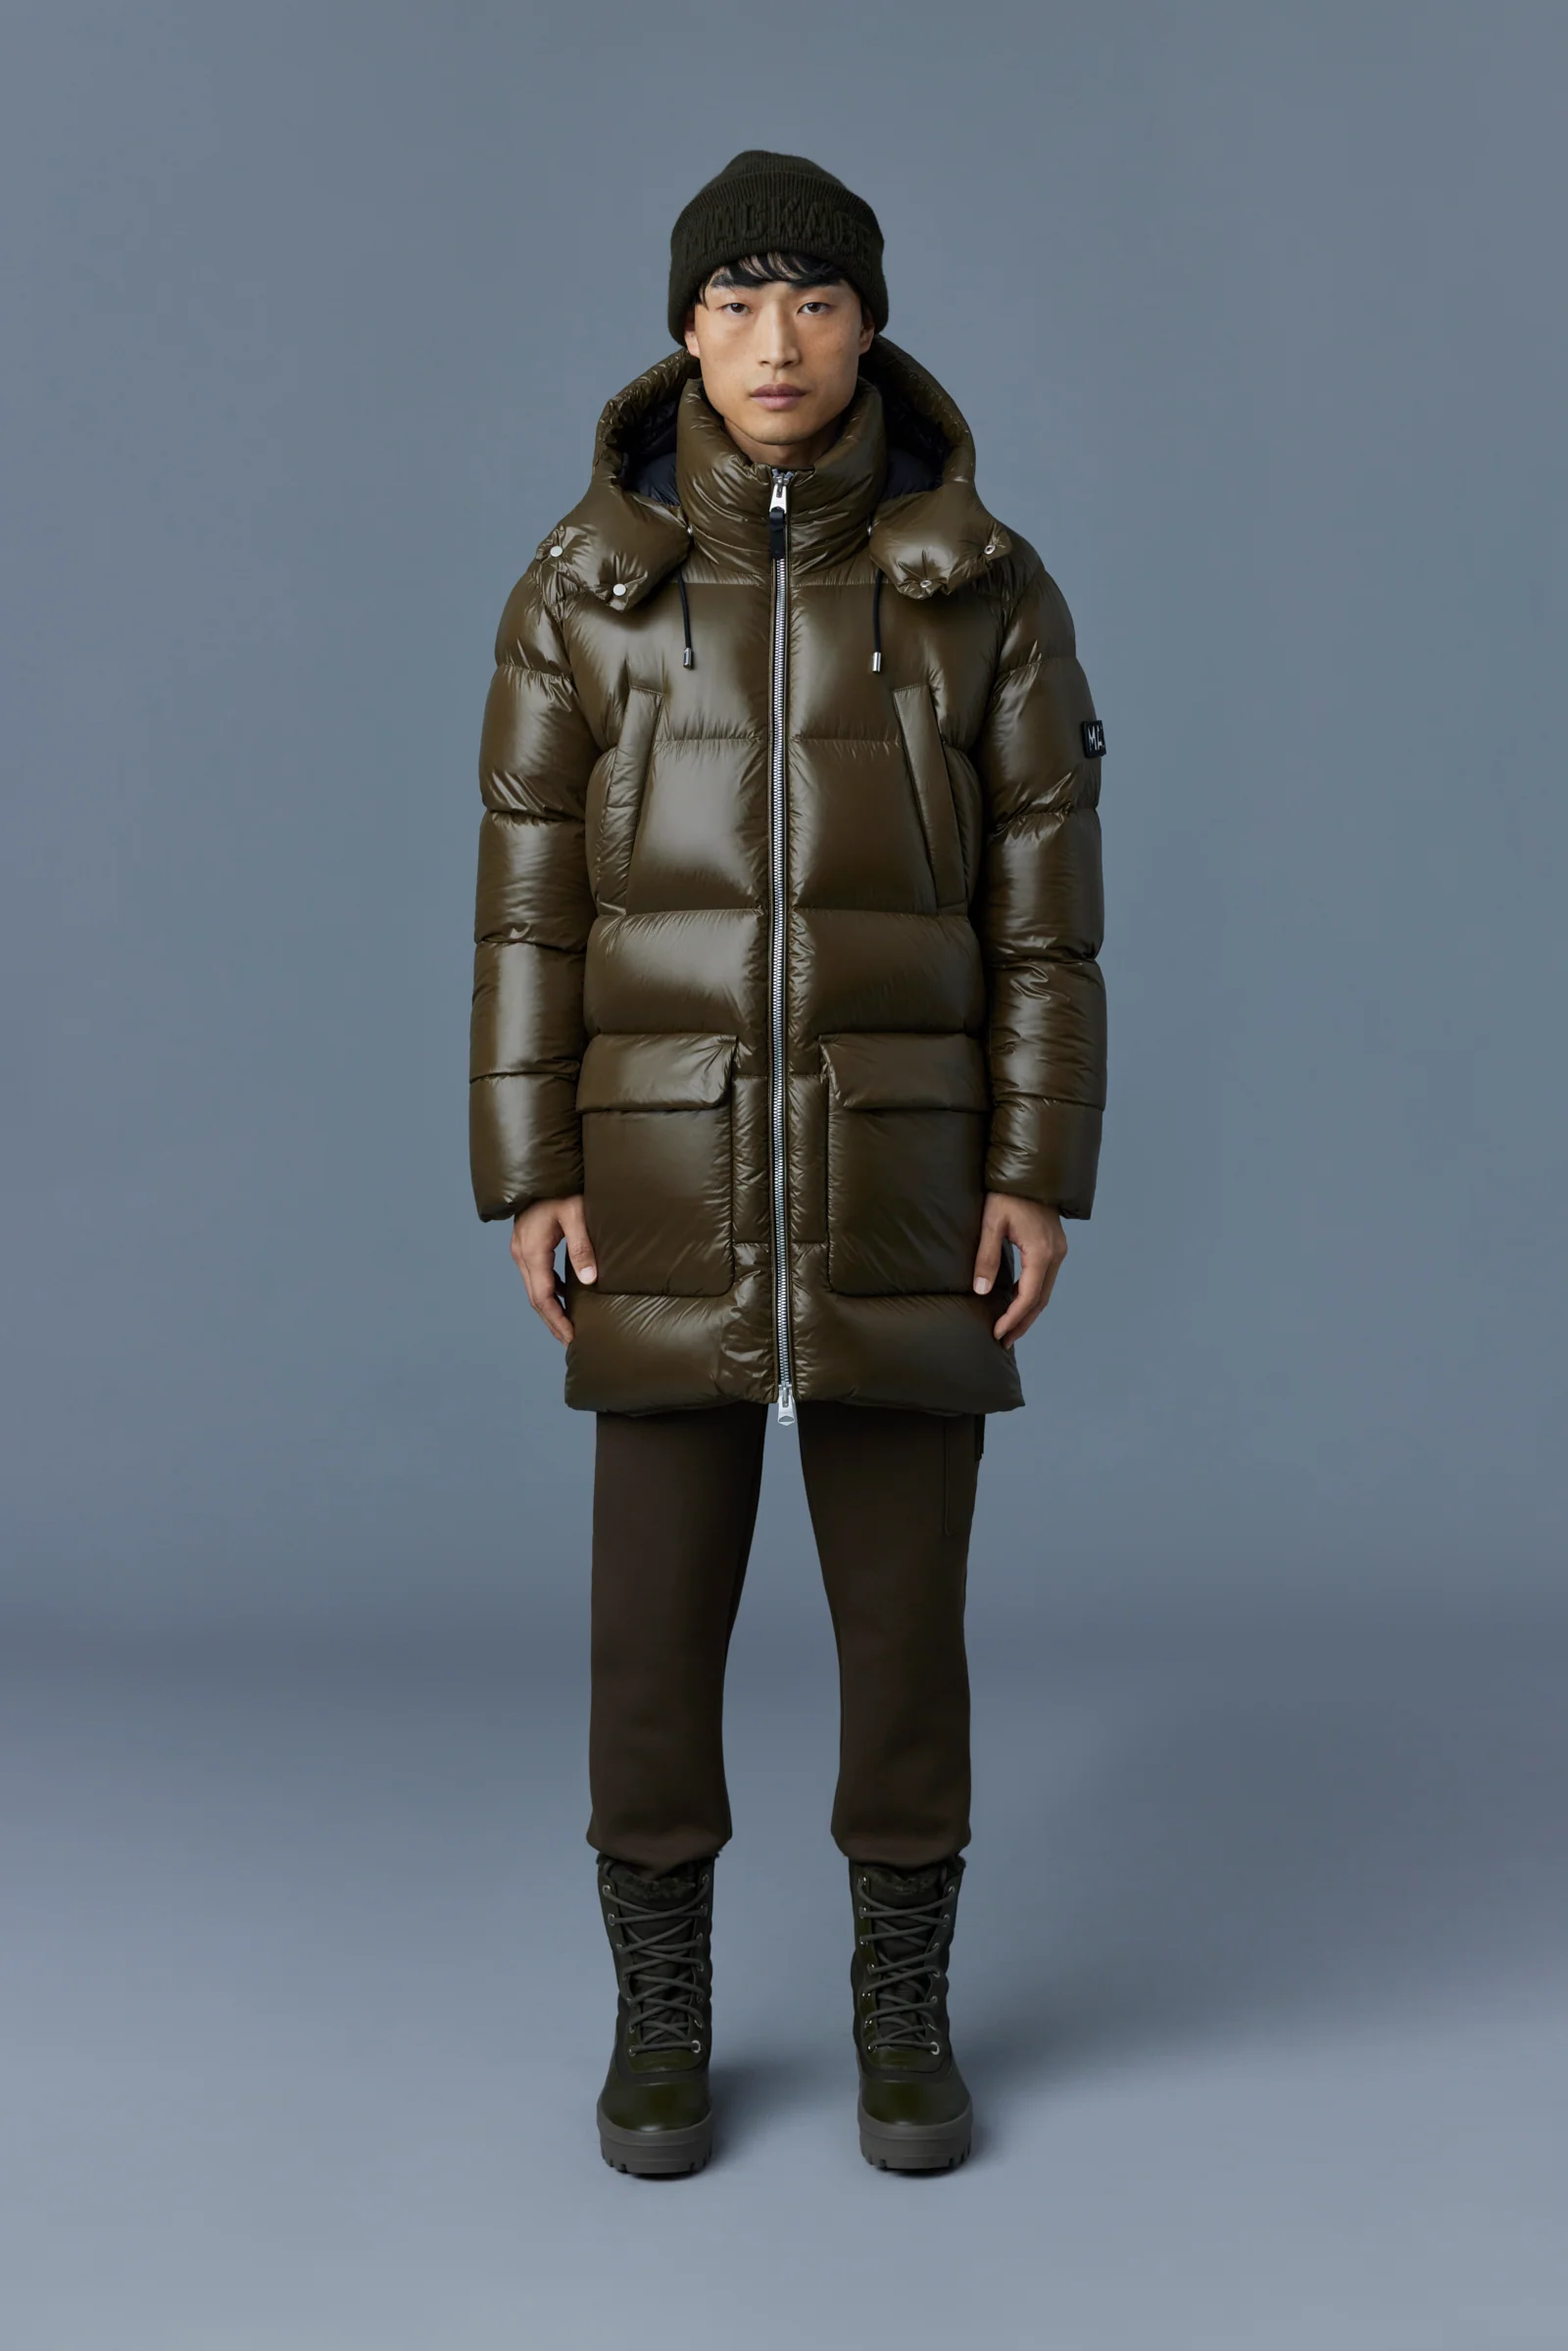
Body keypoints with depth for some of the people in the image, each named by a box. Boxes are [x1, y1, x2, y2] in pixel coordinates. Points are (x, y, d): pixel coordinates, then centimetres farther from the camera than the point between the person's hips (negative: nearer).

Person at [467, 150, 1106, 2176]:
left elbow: (1042, 895, 0)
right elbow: (531, 903, 0)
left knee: (903, 1593, 5)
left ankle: (904, 2012, 23)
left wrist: (1043, 1176, -6)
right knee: (660, 1596, 4)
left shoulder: (985, 587, 0)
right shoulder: (582, 591, 0)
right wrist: (528, 1184, -6)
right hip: (671, 1162, 0)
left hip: (898, 1156, 0)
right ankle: (662, 2020, 22)